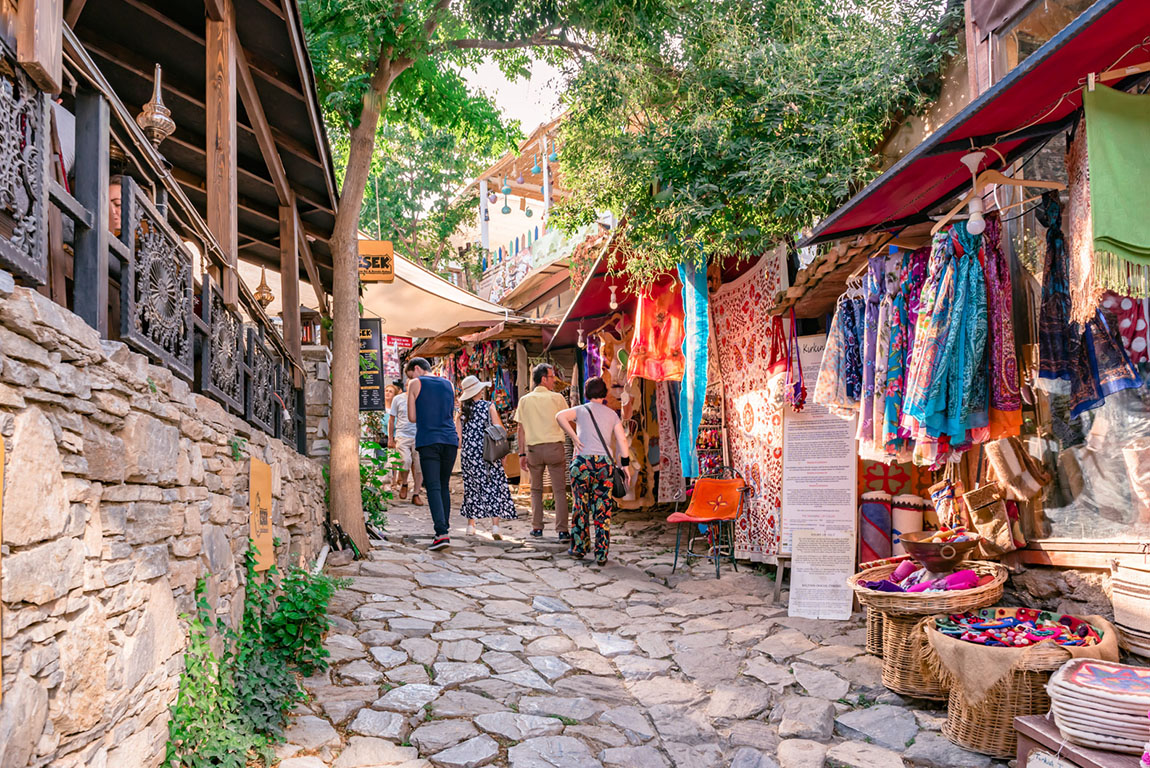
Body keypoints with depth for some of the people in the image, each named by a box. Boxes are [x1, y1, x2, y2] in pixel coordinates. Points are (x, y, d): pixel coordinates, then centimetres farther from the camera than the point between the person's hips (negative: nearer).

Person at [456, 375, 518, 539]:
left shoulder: (462, 410, 4)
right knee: (495, 486, 0)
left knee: (471, 487, 13)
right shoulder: (488, 406, -4)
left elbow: (459, 437, 4)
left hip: (470, 454, 3)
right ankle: (495, 525, -9)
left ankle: (471, 525, 17)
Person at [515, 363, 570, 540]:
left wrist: (522, 453, 9)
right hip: (554, 446, -2)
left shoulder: (524, 400, 5)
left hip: (533, 448, 3)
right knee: (559, 490, 1)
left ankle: (537, 528, 16)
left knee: (536, 490, 16)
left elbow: (521, 429, 5)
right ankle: (562, 530, -2)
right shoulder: (557, 398, -2)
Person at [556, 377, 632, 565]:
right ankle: (601, 554, 4)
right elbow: (622, 440, 4)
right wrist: (626, 465, 5)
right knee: (602, 510, 4)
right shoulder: (612, 414, 13)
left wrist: (574, 437, -8)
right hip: (604, 462, 1)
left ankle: (579, 548, 19)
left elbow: (560, 416, -13)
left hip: (582, 461, -1)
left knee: (580, 507, 11)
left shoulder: (581, 410, 7)